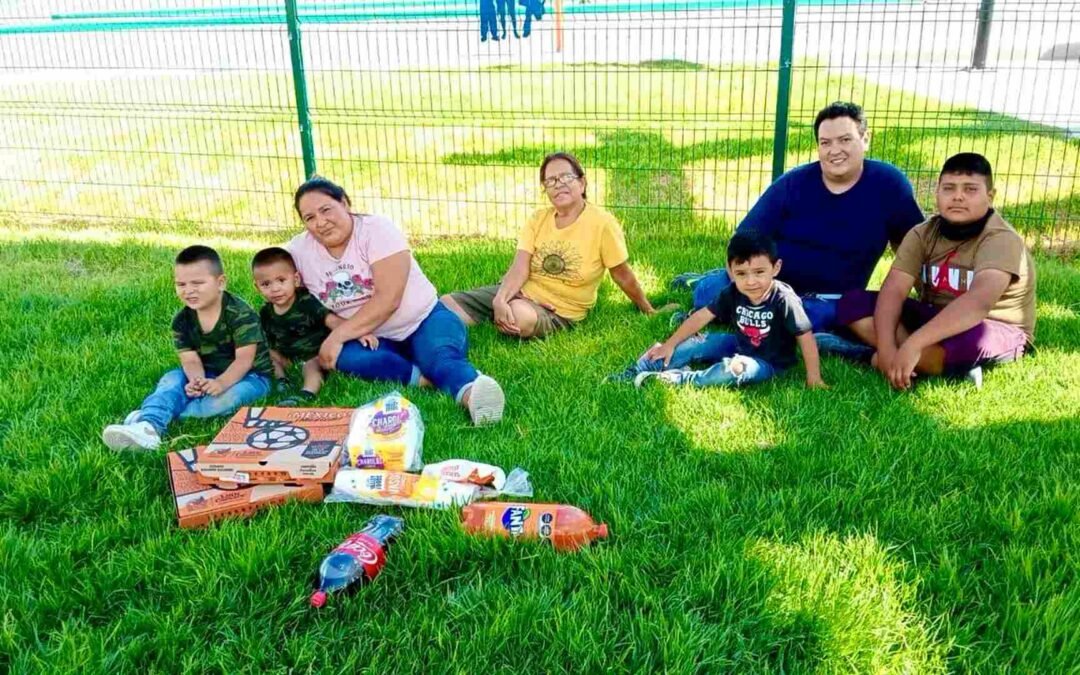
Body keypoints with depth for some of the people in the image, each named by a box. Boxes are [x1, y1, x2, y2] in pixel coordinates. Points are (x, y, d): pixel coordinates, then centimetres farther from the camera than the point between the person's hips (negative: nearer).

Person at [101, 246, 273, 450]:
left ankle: (156, 414, -31)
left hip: (249, 375, -5)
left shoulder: (241, 314, -20)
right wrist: (197, 380, -34)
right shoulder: (182, 321, -4)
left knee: (229, 396, -35)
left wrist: (221, 383, -42)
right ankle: (148, 426, -42)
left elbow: (244, 359, -24)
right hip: (208, 374, 5)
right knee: (173, 379, -19)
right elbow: (191, 360, -10)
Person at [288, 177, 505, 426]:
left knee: (442, 355, -36)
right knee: (342, 355, -30)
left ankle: (472, 390, -66)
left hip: (424, 320, -3)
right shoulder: (298, 251, 0)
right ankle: (426, 377, -38)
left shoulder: (377, 229, -13)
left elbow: (388, 299, -21)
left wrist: (338, 335, -25)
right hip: (374, 339, 4)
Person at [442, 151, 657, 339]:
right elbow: (520, 269, -9)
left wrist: (648, 311, 5)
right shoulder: (538, 219, 3)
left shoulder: (602, 223, -11)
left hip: (557, 311, -3)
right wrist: (500, 299, -28)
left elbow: (623, 275, -2)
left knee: (521, 315, -38)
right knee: (447, 304, -16)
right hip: (520, 293, 3)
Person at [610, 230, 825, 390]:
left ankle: (681, 379, -24)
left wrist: (814, 379, -20)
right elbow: (702, 316, -8)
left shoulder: (784, 300, -28)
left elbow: (806, 337, -22)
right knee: (693, 344, -7)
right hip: (740, 346, 6)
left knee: (735, 369, -36)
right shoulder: (732, 293, -13)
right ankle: (636, 372, -6)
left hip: (768, 362, -5)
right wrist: (669, 344, -5)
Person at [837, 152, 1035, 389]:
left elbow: (979, 301, -39)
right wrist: (886, 347, -33)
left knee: (970, 338, -42)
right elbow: (893, 290, -16)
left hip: (997, 332, -6)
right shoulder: (923, 234, -4)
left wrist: (914, 344, -48)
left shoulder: (1002, 240, -21)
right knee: (853, 301, -14)